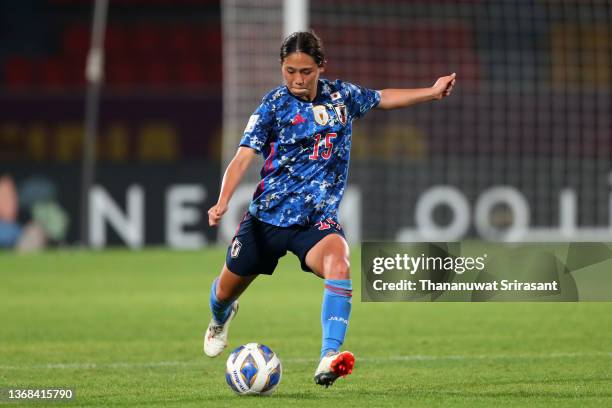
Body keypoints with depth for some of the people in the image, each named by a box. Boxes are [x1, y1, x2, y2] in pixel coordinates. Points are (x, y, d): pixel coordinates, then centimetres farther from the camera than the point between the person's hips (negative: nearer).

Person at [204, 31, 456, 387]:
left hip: (318, 218, 0)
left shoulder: (342, 96, 3)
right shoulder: (274, 105, -6)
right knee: (226, 291, 13)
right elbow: (243, 158, -13)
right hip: (268, 215, 0)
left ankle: (329, 359, -43)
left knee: (339, 264, -32)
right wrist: (223, 202, -28)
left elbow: (382, 98, 24)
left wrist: (433, 92, 20)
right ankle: (221, 318, 54)